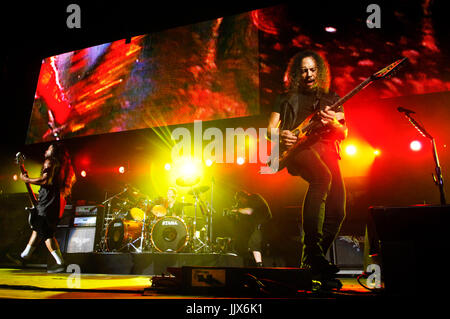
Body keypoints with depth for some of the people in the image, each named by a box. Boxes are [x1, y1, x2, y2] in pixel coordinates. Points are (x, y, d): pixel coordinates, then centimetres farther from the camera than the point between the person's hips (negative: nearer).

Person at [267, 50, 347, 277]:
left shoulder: (331, 99, 26)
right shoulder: (288, 98, 21)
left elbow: (344, 133, 15)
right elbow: (270, 129, 14)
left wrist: (333, 122, -9)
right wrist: (281, 135, -11)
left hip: (326, 150, 4)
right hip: (299, 148, -4)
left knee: (336, 211, -12)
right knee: (323, 176, -38)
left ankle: (311, 260, 4)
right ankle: (312, 250, -40)